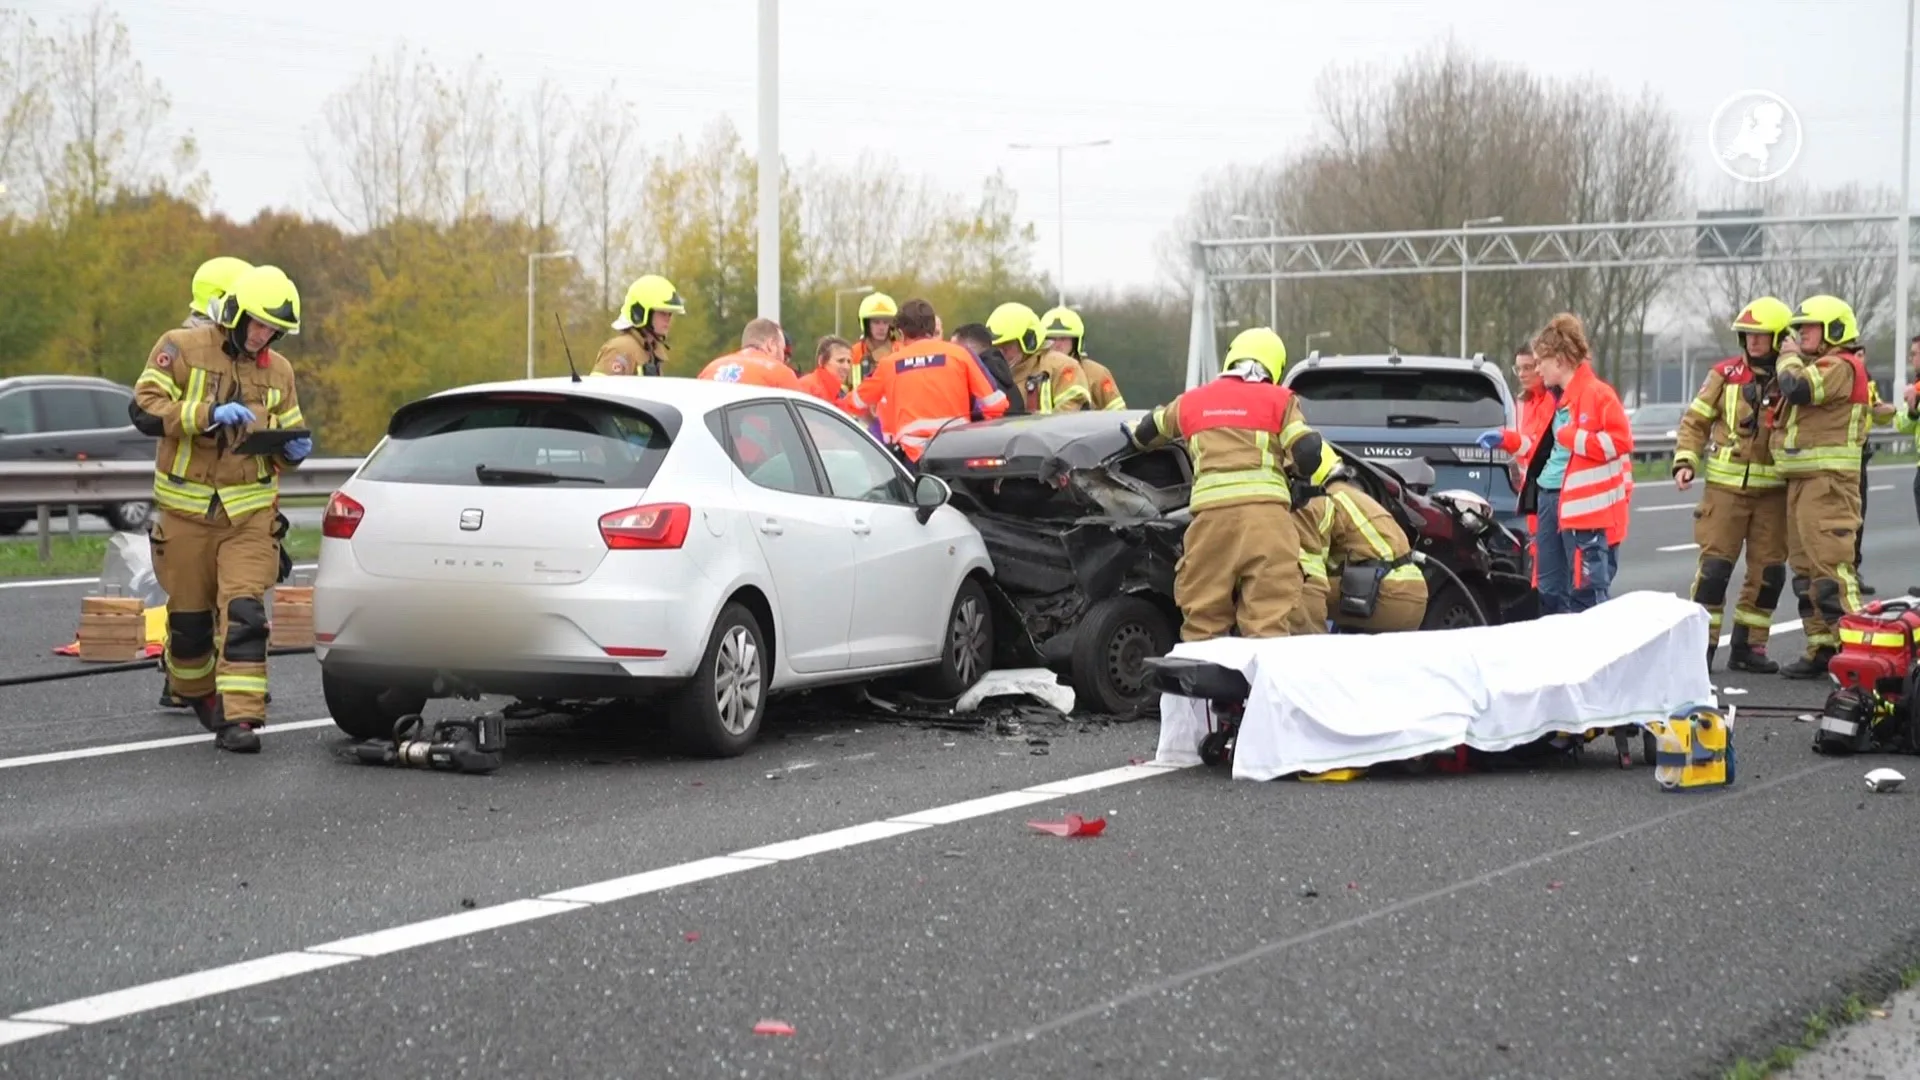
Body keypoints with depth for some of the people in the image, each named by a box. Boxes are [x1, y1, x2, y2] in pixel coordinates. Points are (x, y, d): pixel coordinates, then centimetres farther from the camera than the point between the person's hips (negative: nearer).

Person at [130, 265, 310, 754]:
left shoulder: (278, 371, 10)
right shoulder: (181, 348, -4)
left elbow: (288, 436, 21)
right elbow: (146, 409, -13)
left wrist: (293, 450, -3)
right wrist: (209, 414, -24)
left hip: (249, 512, 2)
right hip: (187, 508, -2)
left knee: (243, 613, -13)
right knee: (189, 616, 10)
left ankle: (238, 718, -17)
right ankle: (195, 691, 37)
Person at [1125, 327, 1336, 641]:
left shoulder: (1193, 401, 22)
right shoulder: (1279, 400, 12)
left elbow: (1146, 433, 38)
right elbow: (1308, 451, 2)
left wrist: (1135, 434, 61)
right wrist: (1334, 474, 22)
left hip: (1211, 511, 2)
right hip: (1266, 509, -2)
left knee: (1203, 615, 8)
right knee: (1270, 615, -7)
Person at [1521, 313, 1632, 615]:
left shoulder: (1597, 394, -11)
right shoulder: (1558, 399, 19)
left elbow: (1620, 441, -19)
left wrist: (1573, 437, -20)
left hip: (1587, 507, -10)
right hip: (1550, 499, 10)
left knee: (1586, 593, -10)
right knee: (1551, 591, 14)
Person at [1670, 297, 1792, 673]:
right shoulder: (1726, 374, 1)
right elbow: (1695, 421, 4)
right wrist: (1685, 461, -6)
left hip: (1774, 489, 2)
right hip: (1727, 485, -1)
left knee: (1769, 569, 4)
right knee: (1714, 564, -6)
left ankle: (1748, 646, 14)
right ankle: (1700, 643, -1)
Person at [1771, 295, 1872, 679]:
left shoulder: (1841, 367, -10)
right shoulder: (1820, 367, 23)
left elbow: (1798, 388, -24)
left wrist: (1789, 358, -6)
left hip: (1828, 481, -11)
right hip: (1802, 481, 11)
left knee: (1831, 566, -14)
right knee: (1805, 568, 11)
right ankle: (1821, 650, 16)